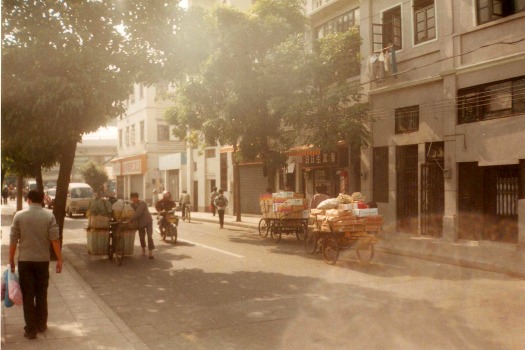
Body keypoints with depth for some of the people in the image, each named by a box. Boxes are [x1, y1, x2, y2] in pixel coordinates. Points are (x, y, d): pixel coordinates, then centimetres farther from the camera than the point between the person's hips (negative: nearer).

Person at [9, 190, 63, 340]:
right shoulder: (49, 216, -5)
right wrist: (59, 260, -2)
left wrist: (11, 260, 8)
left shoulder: (19, 216, -4)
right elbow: (55, 239, -8)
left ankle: (31, 330, 6)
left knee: (28, 295, 4)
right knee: (41, 294, 15)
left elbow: (13, 240, -2)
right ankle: (41, 325, 24)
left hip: (25, 260, -1)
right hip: (42, 260, 1)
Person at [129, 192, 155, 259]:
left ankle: (151, 252, -7)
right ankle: (143, 250, 30)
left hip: (148, 221, -5)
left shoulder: (142, 203, -24)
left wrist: (130, 219, -35)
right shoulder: (132, 204, -2)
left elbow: (137, 213, -32)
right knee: (141, 237, 9)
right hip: (140, 222, 5)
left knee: (149, 236, -11)